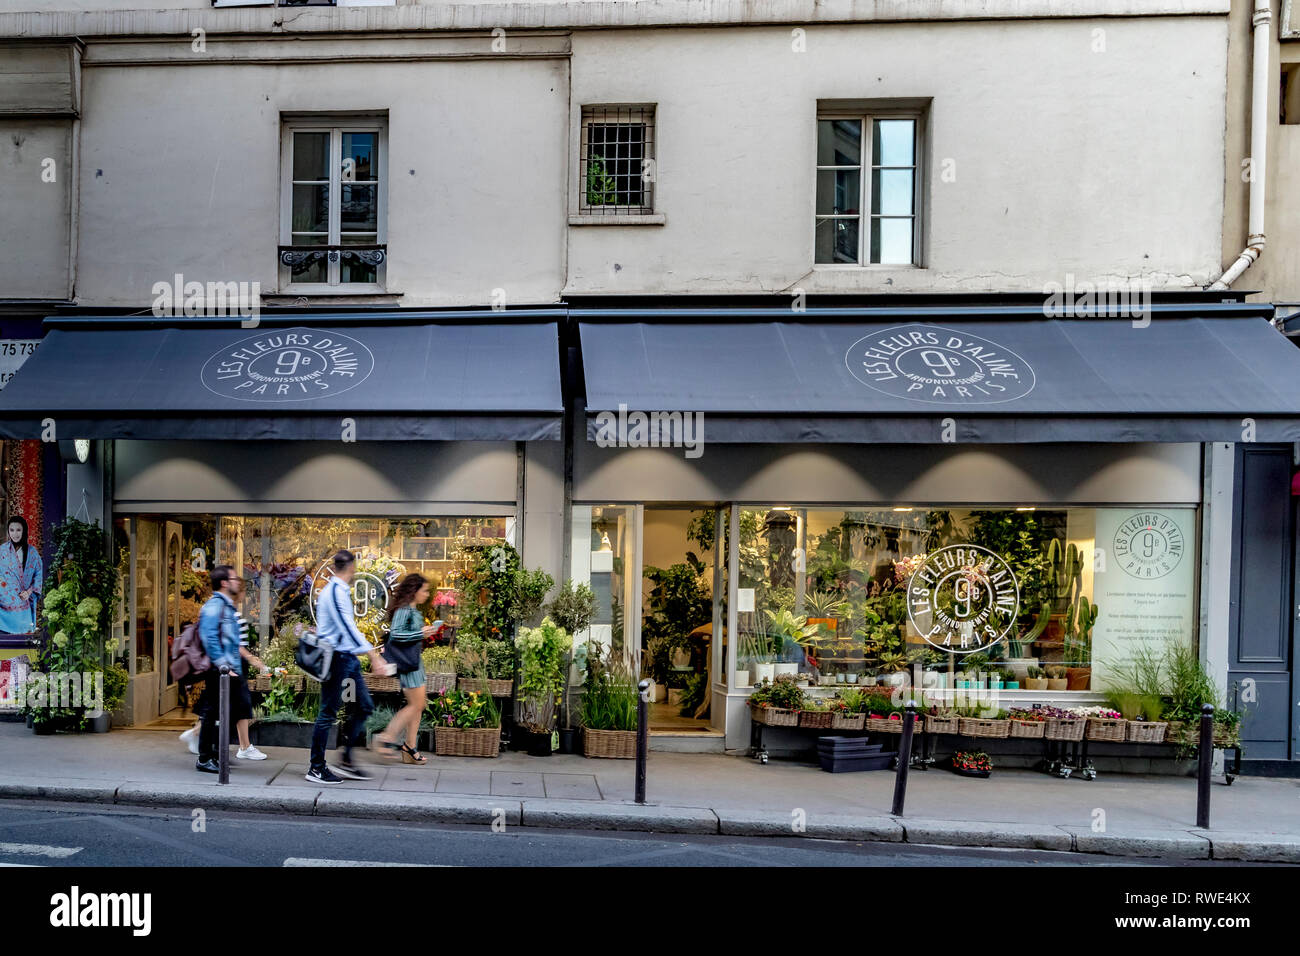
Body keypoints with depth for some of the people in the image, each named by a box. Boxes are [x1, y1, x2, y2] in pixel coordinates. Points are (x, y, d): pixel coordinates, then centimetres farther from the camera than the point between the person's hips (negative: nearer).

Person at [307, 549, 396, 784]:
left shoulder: (340, 590, 13)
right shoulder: (336, 591, -17)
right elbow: (348, 627, -26)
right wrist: (373, 655, -30)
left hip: (348, 658, 10)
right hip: (337, 657, -10)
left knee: (363, 706, 11)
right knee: (328, 712, -2)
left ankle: (346, 760, 16)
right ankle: (316, 768, 8)